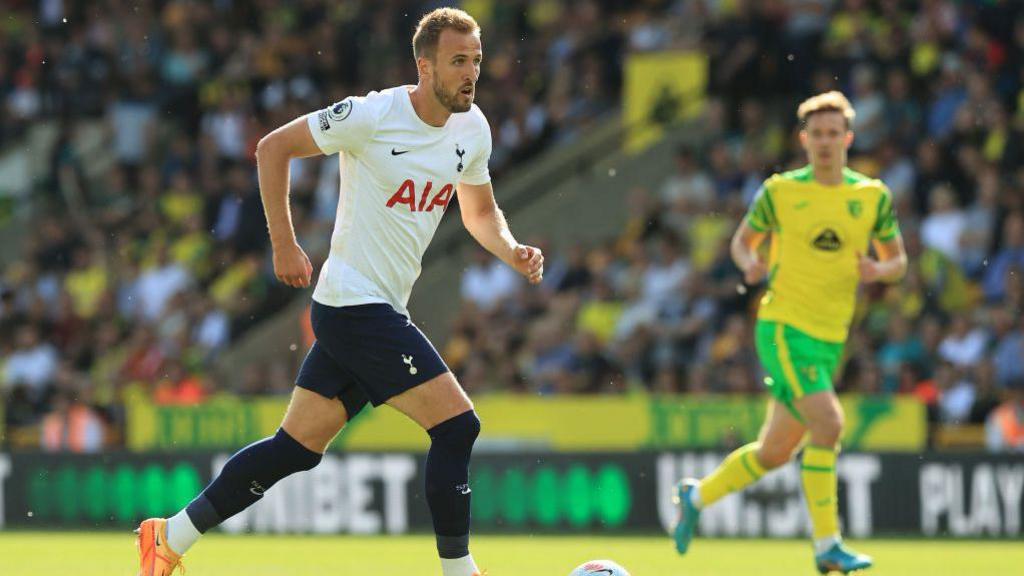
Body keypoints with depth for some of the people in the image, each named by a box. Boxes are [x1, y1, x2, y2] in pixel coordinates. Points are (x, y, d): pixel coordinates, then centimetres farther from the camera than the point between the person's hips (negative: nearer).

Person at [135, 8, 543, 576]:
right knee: (457, 425, -13)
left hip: (382, 312, 8)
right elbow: (272, 148, -7)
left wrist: (512, 251, 1)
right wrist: (284, 244, -8)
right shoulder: (373, 115, -16)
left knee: (298, 447, 11)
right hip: (355, 302, -8)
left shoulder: (472, 129, 6)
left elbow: (480, 213, 22)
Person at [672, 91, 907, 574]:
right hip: (783, 327, -5)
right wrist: (749, 264, -12)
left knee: (775, 452, 12)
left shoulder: (873, 197, 5)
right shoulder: (780, 191, -2)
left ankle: (697, 497, 35)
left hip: (830, 337, 5)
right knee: (828, 424, -23)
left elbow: (898, 260, 12)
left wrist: (879, 270, -11)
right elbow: (743, 239, 11)